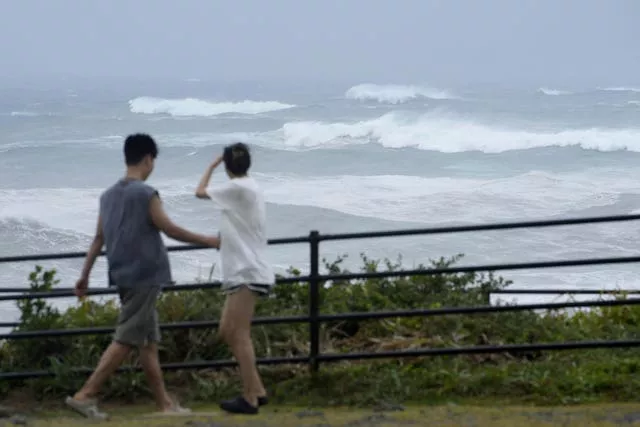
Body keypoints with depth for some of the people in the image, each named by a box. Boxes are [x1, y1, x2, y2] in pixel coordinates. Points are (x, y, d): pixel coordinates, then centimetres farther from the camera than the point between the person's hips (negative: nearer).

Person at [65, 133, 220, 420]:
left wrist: (85, 275, 17)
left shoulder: (108, 195, 12)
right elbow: (171, 230, -9)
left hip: (124, 276, 8)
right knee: (125, 340, -8)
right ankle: (84, 395, -14)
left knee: (149, 341, 11)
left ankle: (165, 404, 14)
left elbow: (99, 238, 13)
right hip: (144, 276, -8)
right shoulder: (145, 193, -12)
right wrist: (208, 241, 2)